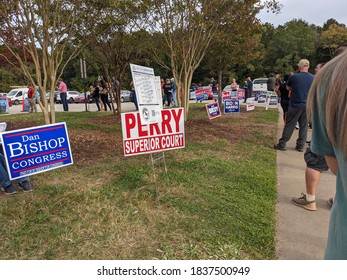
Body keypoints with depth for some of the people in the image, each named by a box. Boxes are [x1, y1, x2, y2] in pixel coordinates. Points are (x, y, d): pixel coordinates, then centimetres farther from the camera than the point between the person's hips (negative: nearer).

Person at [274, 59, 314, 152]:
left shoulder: (294, 77, -11)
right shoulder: (313, 78, -1)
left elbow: (288, 88, 7)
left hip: (295, 105, -3)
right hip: (307, 106, 3)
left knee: (289, 125, 4)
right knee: (304, 126, 10)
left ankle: (282, 144, 8)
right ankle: (300, 146, 14)